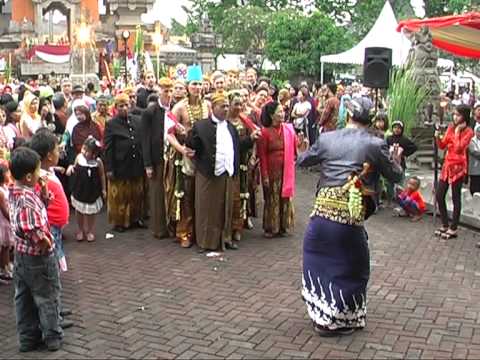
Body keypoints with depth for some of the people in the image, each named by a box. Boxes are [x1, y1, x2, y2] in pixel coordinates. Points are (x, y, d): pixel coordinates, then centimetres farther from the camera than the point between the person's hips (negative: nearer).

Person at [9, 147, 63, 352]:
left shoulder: (14, 193, 0)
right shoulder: (28, 198, -28)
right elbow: (33, 230, -38)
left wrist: (43, 197, -4)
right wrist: (46, 243, -21)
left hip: (21, 254, 8)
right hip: (39, 257, -8)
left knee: (24, 298, 17)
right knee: (47, 298, 10)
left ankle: (27, 338, 30)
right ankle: (53, 337, 26)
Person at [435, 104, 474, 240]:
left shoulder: (468, 131, -9)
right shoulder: (450, 127, 9)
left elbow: (459, 148, -21)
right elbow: (442, 146, 10)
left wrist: (457, 131, -18)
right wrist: (438, 137, -9)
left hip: (458, 167, -6)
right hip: (447, 165, 6)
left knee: (456, 198, 0)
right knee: (439, 195, 6)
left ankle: (453, 229, 9)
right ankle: (445, 225, 21)